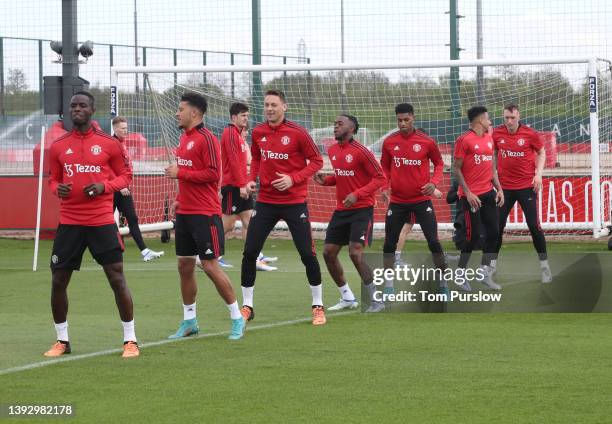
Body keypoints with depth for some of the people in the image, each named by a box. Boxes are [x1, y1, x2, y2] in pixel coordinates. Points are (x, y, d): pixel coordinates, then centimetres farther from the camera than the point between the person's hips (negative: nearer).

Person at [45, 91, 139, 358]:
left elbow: (125, 175, 5)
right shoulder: (58, 146, 7)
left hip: (102, 221, -3)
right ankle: (62, 341, 18)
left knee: (117, 278, -5)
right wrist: (58, 189, -7)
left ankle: (130, 340, 5)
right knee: (58, 281, 3)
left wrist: (104, 186, -13)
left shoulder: (109, 144, -1)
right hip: (69, 222, 3)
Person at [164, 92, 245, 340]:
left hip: (205, 214, -9)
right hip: (185, 213, 9)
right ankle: (189, 321, 20)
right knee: (184, 266, 10)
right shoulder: (184, 138, 13)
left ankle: (237, 318, 5)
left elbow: (213, 174, -20)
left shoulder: (206, 139, -14)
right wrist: (180, 199, 13)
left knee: (210, 266, -7)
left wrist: (180, 173, -17)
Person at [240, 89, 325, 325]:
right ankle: (246, 306, 10)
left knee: (307, 254, -3)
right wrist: (252, 179, 1)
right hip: (265, 201, 4)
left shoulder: (297, 133, -10)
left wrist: (293, 179, -17)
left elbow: (316, 161, -6)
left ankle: (318, 306, 12)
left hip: (294, 202, -4)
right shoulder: (258, 133, 3)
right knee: (249, 253, -1)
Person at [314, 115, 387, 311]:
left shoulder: (360, 151, -15)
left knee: (355, 253, -17)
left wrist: (357, 194, -24)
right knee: (328, 252, 5)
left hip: (362, 209, -8)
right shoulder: (332, 151, 8)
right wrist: (325, 180, 2)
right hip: (341, 210, 8)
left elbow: (380, 178, -14)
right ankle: (347, 298, 19)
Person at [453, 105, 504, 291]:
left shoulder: (489, 139, 13)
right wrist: (468, 193, -16)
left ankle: (485, 273, 15)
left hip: (488, 193, 7)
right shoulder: (465, 140, -10)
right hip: (471, 195, -7)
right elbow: (456, 168, -10)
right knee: (473, 235, -5)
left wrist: (499, 189, 10)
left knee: (493, 232, 4)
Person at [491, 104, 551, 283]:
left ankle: (544, 266, 8)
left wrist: (538, 173, -7)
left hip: (527, 186, -2)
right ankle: (492, 264, 19)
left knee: (534, 225, -3)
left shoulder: (530, 134, -8)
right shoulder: (497, 134, -2)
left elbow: (541, 153, 5)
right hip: (504, 187, 2)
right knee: (497, 226, 5)